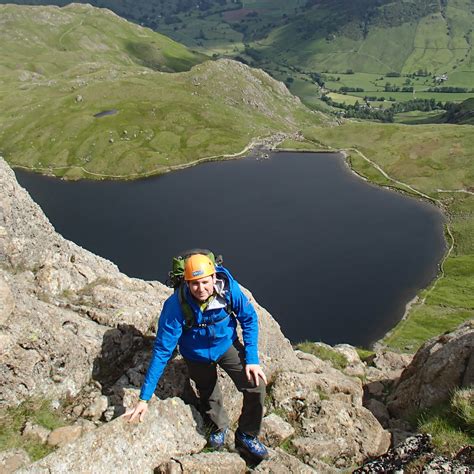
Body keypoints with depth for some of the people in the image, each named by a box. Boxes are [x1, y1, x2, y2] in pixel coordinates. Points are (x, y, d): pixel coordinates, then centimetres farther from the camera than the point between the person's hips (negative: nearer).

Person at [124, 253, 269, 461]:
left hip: (227, 345, 1)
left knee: (256, 385, -15)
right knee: (209, 399, 16)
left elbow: (249, 320, -13)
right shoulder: (176, 305, -34)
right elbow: (162, 350, -29)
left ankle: (246, 437, 12)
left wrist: (252, 359, -18)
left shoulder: (229, 288, -29)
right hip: (197, 355, -1)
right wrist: (144, 398, -29)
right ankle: (219, 428, 53)